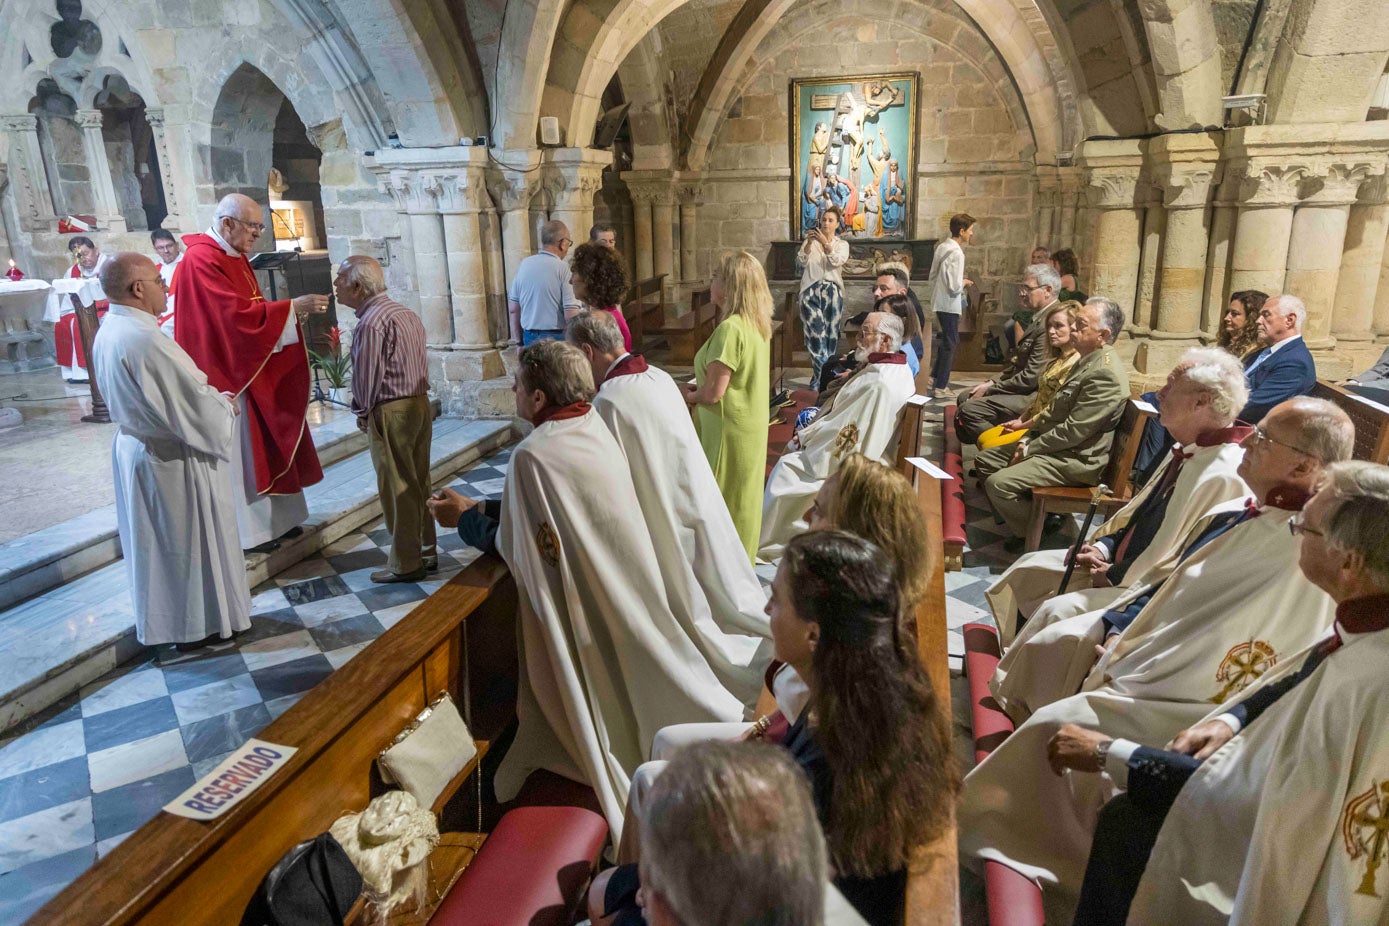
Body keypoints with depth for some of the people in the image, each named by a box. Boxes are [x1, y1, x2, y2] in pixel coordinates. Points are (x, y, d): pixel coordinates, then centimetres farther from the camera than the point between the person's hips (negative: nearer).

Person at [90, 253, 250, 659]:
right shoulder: (145, 338, -27)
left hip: (135, 446, 10)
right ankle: (195, 630, 20)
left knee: (158, 540, 21)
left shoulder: (108, 332, 4)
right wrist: (225, 405, -5)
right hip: (171, 458, -9)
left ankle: (166, 621, 37)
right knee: (188, 540, 6)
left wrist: (210, 397, 11)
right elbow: (195, 402, -25)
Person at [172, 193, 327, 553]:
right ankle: (249, 531, 11)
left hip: (253, 367, 10)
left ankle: (276, 518, 26)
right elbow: (239, 314, -27)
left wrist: (292, 310, 2)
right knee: (243, 453, -1)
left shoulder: (236, 258, 12)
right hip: (227, 372, -10)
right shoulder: (201, 260, -19)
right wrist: (293, 306, -26)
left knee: (269, 445, 14)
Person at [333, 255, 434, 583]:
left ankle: (405, 563, 10)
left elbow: (366, 374, -16)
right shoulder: (406, 313, 12)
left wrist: (361, 412, 0)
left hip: (391, 412, -9)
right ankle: (426, 552, 25)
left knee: (397, 488, 0)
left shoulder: (371, 322, -17)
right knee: (419, 482, 15)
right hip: (420, 404, 9)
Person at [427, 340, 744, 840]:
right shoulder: (594, 425, -2)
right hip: (625, 584, 7)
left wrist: (465, 518, 2)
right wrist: (479, 507, 13)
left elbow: (512, 544, -14)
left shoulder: (533, 455, -27)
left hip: (587, 607, -7)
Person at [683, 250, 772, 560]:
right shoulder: (757, 325, 6)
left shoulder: (730, 329, -23)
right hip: (752, 427, 9)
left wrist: (689, 395, -3)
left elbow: (712, 393, -23)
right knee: (744, 498, 19)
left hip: (728, 432, -9)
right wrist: (699, 388, 8)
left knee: (723, 502, 3)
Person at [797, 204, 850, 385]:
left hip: (832, 291, 1)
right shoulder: (810, 241, 11)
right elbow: (801, 261, -3)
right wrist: (809, 242, -17)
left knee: (830, 333, 2)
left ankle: (820, 377, 12)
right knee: (815, 332, -11)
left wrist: (825, 242, -20)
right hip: (811, 291, -1)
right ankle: (822, 375, -7)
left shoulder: (842, 244, 10)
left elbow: (838, 261, -10)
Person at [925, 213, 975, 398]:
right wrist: (964, 282, -3)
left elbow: (933, 277, 13)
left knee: (947, 341, 22)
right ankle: (939, 388, 6)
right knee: (950, 344, 2)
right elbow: (955, 287, -23)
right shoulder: (956, 253, -19)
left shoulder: (942, 247, 6)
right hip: (949, 305, -9)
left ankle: (934, 377, 28)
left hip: (938, 301, 9)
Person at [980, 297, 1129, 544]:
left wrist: (1029, 449, -13)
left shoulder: (1106, 374, -22)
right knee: (984, 461, 8)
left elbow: (1073, 431, -23)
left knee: (998, 483, -24)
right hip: (1057, 446, 10)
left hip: (1075, 461, -10)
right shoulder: (1088, 360, 11)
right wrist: (1028, 439, 4)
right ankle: (1020, 514, 17)